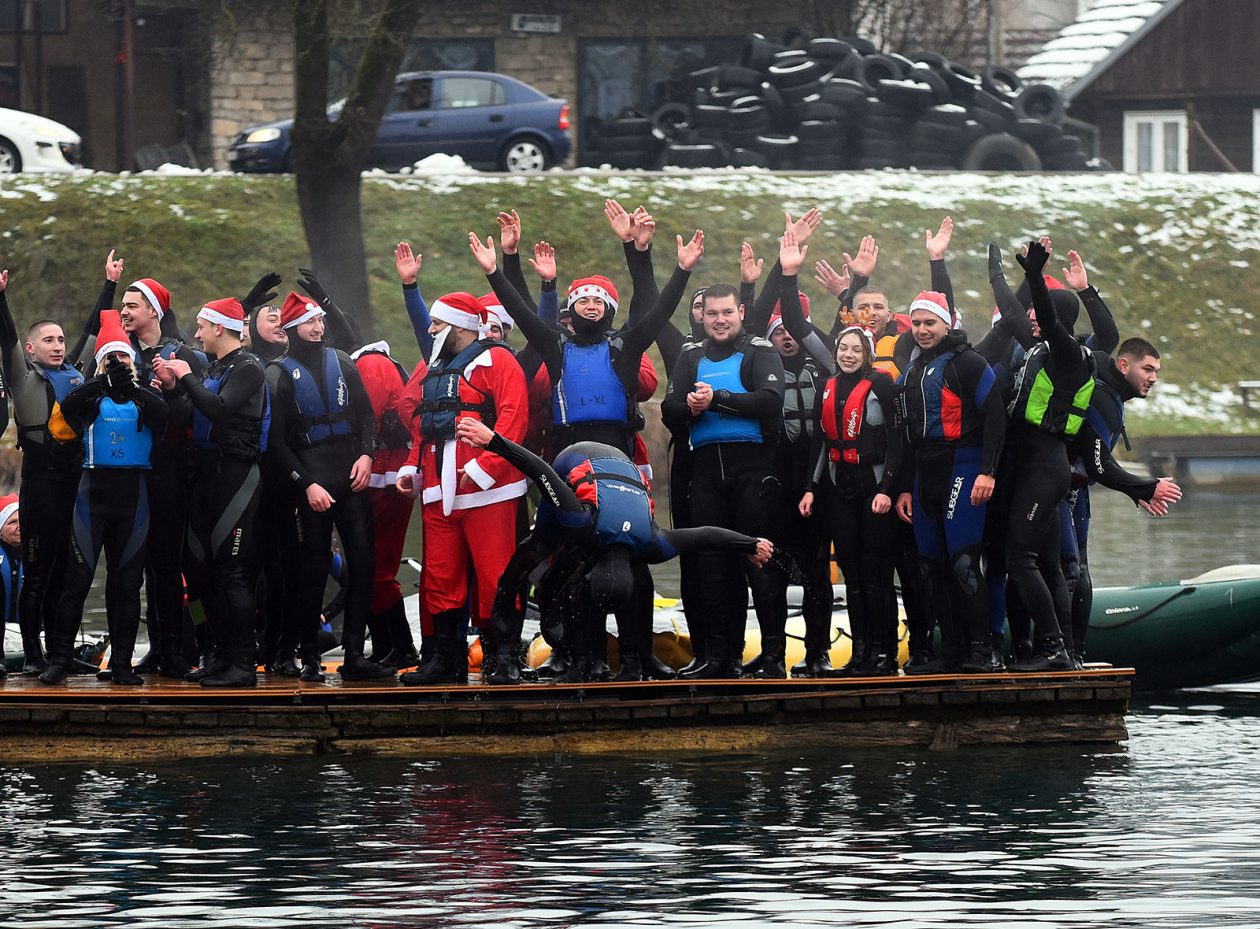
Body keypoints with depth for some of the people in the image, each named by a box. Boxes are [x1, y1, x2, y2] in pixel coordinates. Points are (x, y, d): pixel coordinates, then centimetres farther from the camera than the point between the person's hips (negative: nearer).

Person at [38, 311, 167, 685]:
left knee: (127, 579, 3)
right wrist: (105, 382, -29)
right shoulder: (91, 394, 7)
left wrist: (131, 387, -28)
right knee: (78, 577, -6)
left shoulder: (145, 395, 9)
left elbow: (163, 414, -13)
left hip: (133, 492, 1)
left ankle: (121, 662, 8)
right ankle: (59, 659, -4)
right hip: (95, 489, -1)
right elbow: (69, 406, -16)